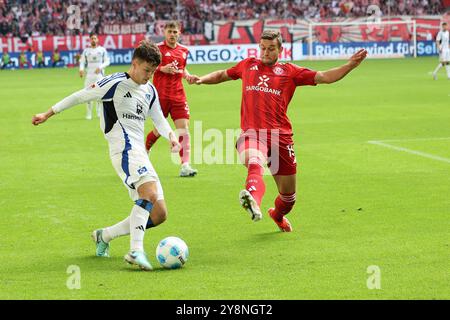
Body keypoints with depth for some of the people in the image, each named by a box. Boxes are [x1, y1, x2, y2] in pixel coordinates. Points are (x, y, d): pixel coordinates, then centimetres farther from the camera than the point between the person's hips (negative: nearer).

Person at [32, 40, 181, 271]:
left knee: (159, 214, 3)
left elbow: (158, 119, 29)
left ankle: (104, 235, 18)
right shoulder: (115, 83, -4)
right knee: (150, 193, -33)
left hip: (140, 154, 8)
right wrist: (48, 114, 7)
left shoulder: (150, 91, 18)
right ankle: (136, 250, -41)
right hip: (125, 149, -8)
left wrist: (170, 135, 7)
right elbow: (80, 96, 2)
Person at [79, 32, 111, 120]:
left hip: (99, 74, -1)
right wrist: (81, 69, -13)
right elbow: (82, 62, 8)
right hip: (89, 75, 1)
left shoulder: (102, 50, 6)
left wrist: (100, 67, -14)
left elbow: (107, 61, 4)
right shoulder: (86, 51, 10)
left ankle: (99, 113, 9)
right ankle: (88, 114, 2)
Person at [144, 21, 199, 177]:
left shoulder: (184, 50, 11)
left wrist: (188, 76, 5)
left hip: (178, 95, 4)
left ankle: (185, 166, -11)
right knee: (159, 130, 6)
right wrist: (162, 68, -18)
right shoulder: (157, 48, -5)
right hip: (161, 95, -4)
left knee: (184, 129, -8)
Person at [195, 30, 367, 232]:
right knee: (254, 164, -38)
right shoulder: (248, 66, 18)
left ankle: (278, 215, 45)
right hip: (251, 133, -1)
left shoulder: (289, 71, 12)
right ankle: (252, 200, -67)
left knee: (288, 193, 12)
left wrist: (350, 65, -3)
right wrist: (202, 79, 21)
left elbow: (325, 77, 8)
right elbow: (222, 75, 36)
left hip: (280, 136, 2)